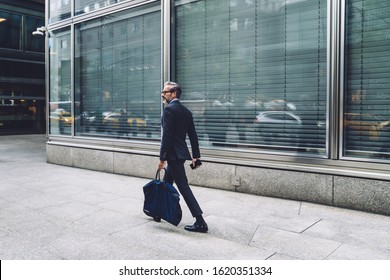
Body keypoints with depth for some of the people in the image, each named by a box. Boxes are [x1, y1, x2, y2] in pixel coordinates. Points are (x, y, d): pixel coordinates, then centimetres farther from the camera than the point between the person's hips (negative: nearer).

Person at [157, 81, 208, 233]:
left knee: (183, 187, -7)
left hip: (174, 154, -9)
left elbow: (167, 135, -20)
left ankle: (200, 222, -6)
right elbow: (193, 135, 13)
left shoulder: (169, 109, -13)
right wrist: (196, 155, 17)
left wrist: (162, 158, -18)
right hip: (180, 153, 9)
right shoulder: (186, 111, 12)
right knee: (166, 184, 21)